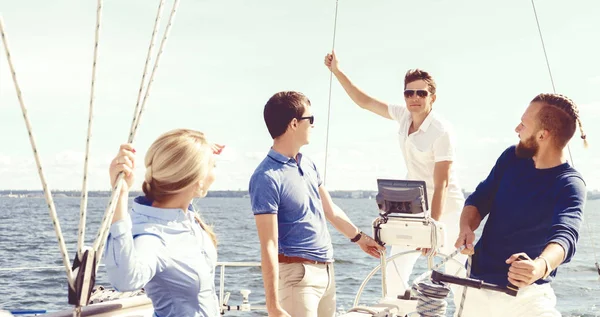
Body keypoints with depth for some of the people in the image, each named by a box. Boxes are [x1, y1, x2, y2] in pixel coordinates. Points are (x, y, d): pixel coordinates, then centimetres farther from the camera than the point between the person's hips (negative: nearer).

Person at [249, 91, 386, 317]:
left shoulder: (307, 164, 8)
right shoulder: (267, 177, -18)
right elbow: (268, 246, -21)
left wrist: (359, 237, 34)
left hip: (326, 270, 8)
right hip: (297, 273, -8)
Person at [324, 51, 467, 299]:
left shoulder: (441, 131, -23)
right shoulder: (403, 115, -5)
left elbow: (441, 184, -26)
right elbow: (364, 101, 6)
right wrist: (337, 71, 1)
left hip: (446, 210, -6)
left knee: (456, 273, -1)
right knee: (395, 271, 2)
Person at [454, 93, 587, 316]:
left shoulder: (569, 185, -16)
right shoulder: (512, 157, 2)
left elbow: (565, 236, -32)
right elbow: (478, 199, 5)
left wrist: (540, 266, -54)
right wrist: (467, 228, -18)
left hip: (526, 294, -5)